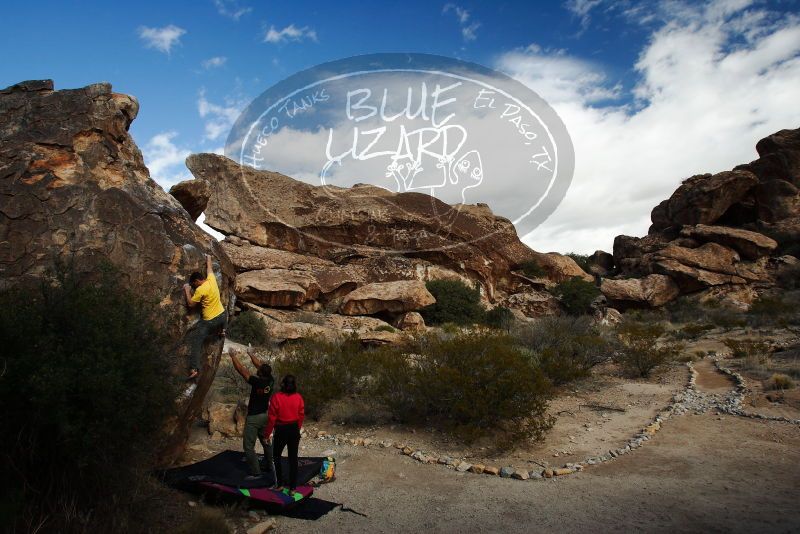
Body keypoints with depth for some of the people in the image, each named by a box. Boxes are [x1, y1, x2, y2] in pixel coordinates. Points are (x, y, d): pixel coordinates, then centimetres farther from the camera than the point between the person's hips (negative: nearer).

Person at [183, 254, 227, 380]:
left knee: (195, 341, -5)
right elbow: (209, 268, 20)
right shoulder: (211, 279, -1)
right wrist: (208, 259, 38)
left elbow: (190, 304, -10)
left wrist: (187, 291, 0)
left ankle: (194, 369, -14)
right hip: (223, 315, 7)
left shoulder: (200, 290, -19)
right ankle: (221, 330, 45)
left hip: (210, 321, -7)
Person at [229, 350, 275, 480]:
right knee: (266, 442, 19)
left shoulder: (257, 382, -23)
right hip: (265, 415, 7)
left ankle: (255, 472, 3)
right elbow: (260, 365, 9)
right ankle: (269, 467, 29)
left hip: (254, 417, -7)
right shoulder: (271, 381, -7)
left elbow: (241, 369, -15)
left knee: (248, 446, 2)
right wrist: (251, 355, 21)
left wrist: (233, 356, -3)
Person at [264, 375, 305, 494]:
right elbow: (301, 416, 0)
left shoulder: (276, 397, -16)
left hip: (281, 430, -3)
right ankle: (292, 488, 15)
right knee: (293, 458, 10)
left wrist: (267, 433, 0)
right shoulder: (298, 397, -8)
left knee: (276, 456, 18)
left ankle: (279, 484, 22)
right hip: (294, 430, 3)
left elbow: (272, 418, -12)